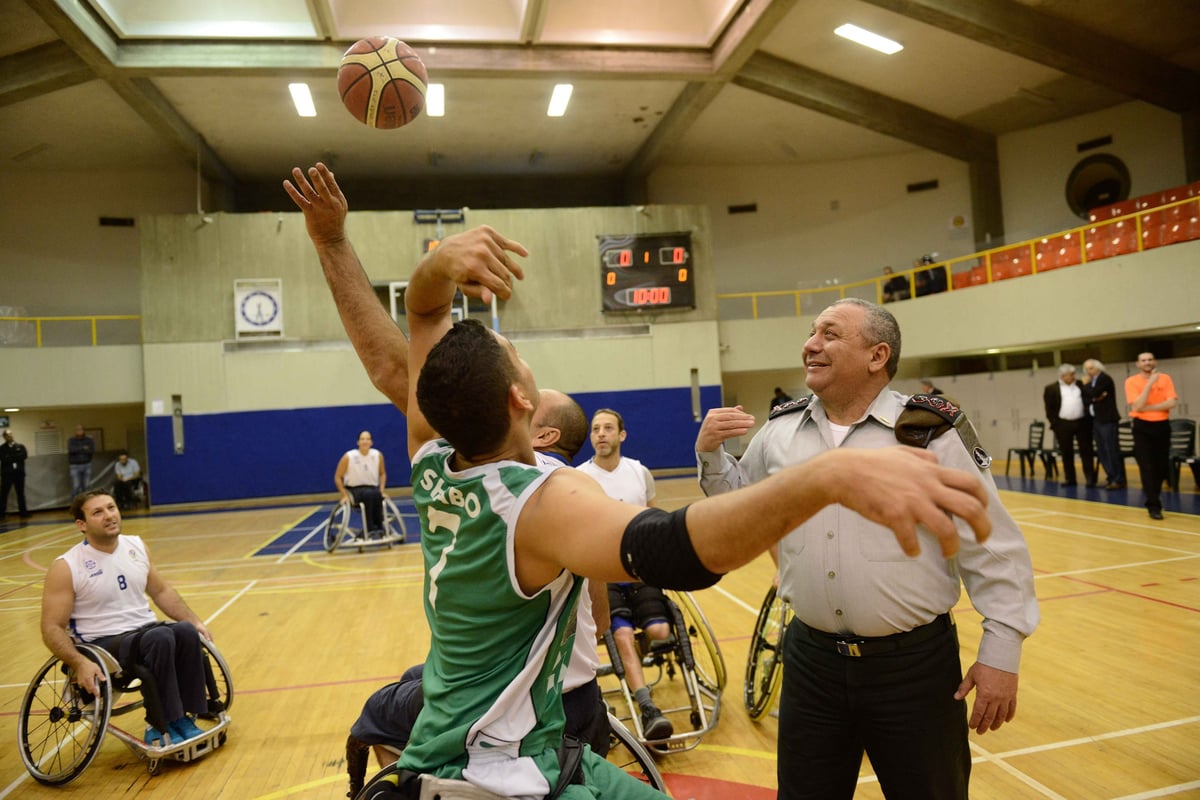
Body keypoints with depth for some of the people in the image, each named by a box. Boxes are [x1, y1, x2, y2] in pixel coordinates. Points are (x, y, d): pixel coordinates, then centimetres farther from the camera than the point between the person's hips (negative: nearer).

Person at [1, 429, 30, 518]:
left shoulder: (20, 446, 8)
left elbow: (24, 455, -7)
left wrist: (10, 458, -9)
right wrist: (16, 458, -12)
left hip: (19, 473, 1)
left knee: (20, 493, 8)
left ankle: (23, 511, 14)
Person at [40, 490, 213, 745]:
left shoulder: (137, 546, 6)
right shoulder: (66, 567, -10)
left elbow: (161, 590, 17)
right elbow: (52, 628, -10)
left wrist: (195, 620, 6)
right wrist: (80, 663, -26)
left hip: (146, 630, 5)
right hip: (103, 645, -5)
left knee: (186, 631, -27)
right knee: (161, 638, -34)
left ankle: (183, 717, -16)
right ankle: (163, 725, -21)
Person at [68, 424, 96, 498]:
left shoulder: (89, 440, 3)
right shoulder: (71, 440, 1)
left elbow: (92, 451, -11)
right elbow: (71, 450, -18)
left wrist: (78, 450, -13)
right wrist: (83, 448, -12)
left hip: (87, 465, 2)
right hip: (75, 466, -1)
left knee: (86, 486, 4)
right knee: (75, 486, -7)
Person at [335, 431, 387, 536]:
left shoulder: (378, 455, -5)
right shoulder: (348, 457, -13)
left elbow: (382, 473, 11)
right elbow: (337, 477, -4)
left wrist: (381, 490, -2)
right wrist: (345, 495, -10)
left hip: (372, 488, 2)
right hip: (354, 489, -2)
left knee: (377, 494, -35)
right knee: (368, 494, -37)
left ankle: (379, 527, -28)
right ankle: (370, 529, -34)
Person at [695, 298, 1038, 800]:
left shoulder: (932, 433, -11)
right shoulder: (779, 432, 1)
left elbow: (995, 552, -7)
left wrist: (1001, 653, -9)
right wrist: (710, 456, 0)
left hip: (915, 664, -3)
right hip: (811, 659, 4)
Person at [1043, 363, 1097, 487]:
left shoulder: (1081, 386, 10)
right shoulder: (1052, 389, 2)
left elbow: (1090, 398, 6)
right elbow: (1049, 409, 0)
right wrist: (1055, 423, -6)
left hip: (1082, 423, 1)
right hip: (1063, 424, -1)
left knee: (1086, 451, 2)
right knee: (1066, 453, 5)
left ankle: (1090, 478, 6)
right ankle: (1069, 478, 13)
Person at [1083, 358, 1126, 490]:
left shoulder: (1105, 378, -7)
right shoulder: (1091, 382, 17)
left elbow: (1092, 394, -19)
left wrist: (1090, 391, -1)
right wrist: (1096, 397, -11)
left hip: (1107, 419, -8)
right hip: (1095, 420, 8)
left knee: (1112, 450, -8)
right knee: (1102, 452, 8)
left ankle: (1119, 480, -5)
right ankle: (1112, 478, 14)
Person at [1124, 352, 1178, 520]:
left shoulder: (1165, 378, 1)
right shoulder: (1131, 381, -5)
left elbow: (1171, 403, -10)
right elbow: (1137, 406, -17)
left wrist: (1147, 408, -17)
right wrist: (1150, 383, -19)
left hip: (1162, 426, 3)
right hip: (1142, 427, -3)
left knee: (1163, 467, 10)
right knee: (1147, 467, -7)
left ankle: (1153, 493, 35)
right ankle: (1154, 506, -3)